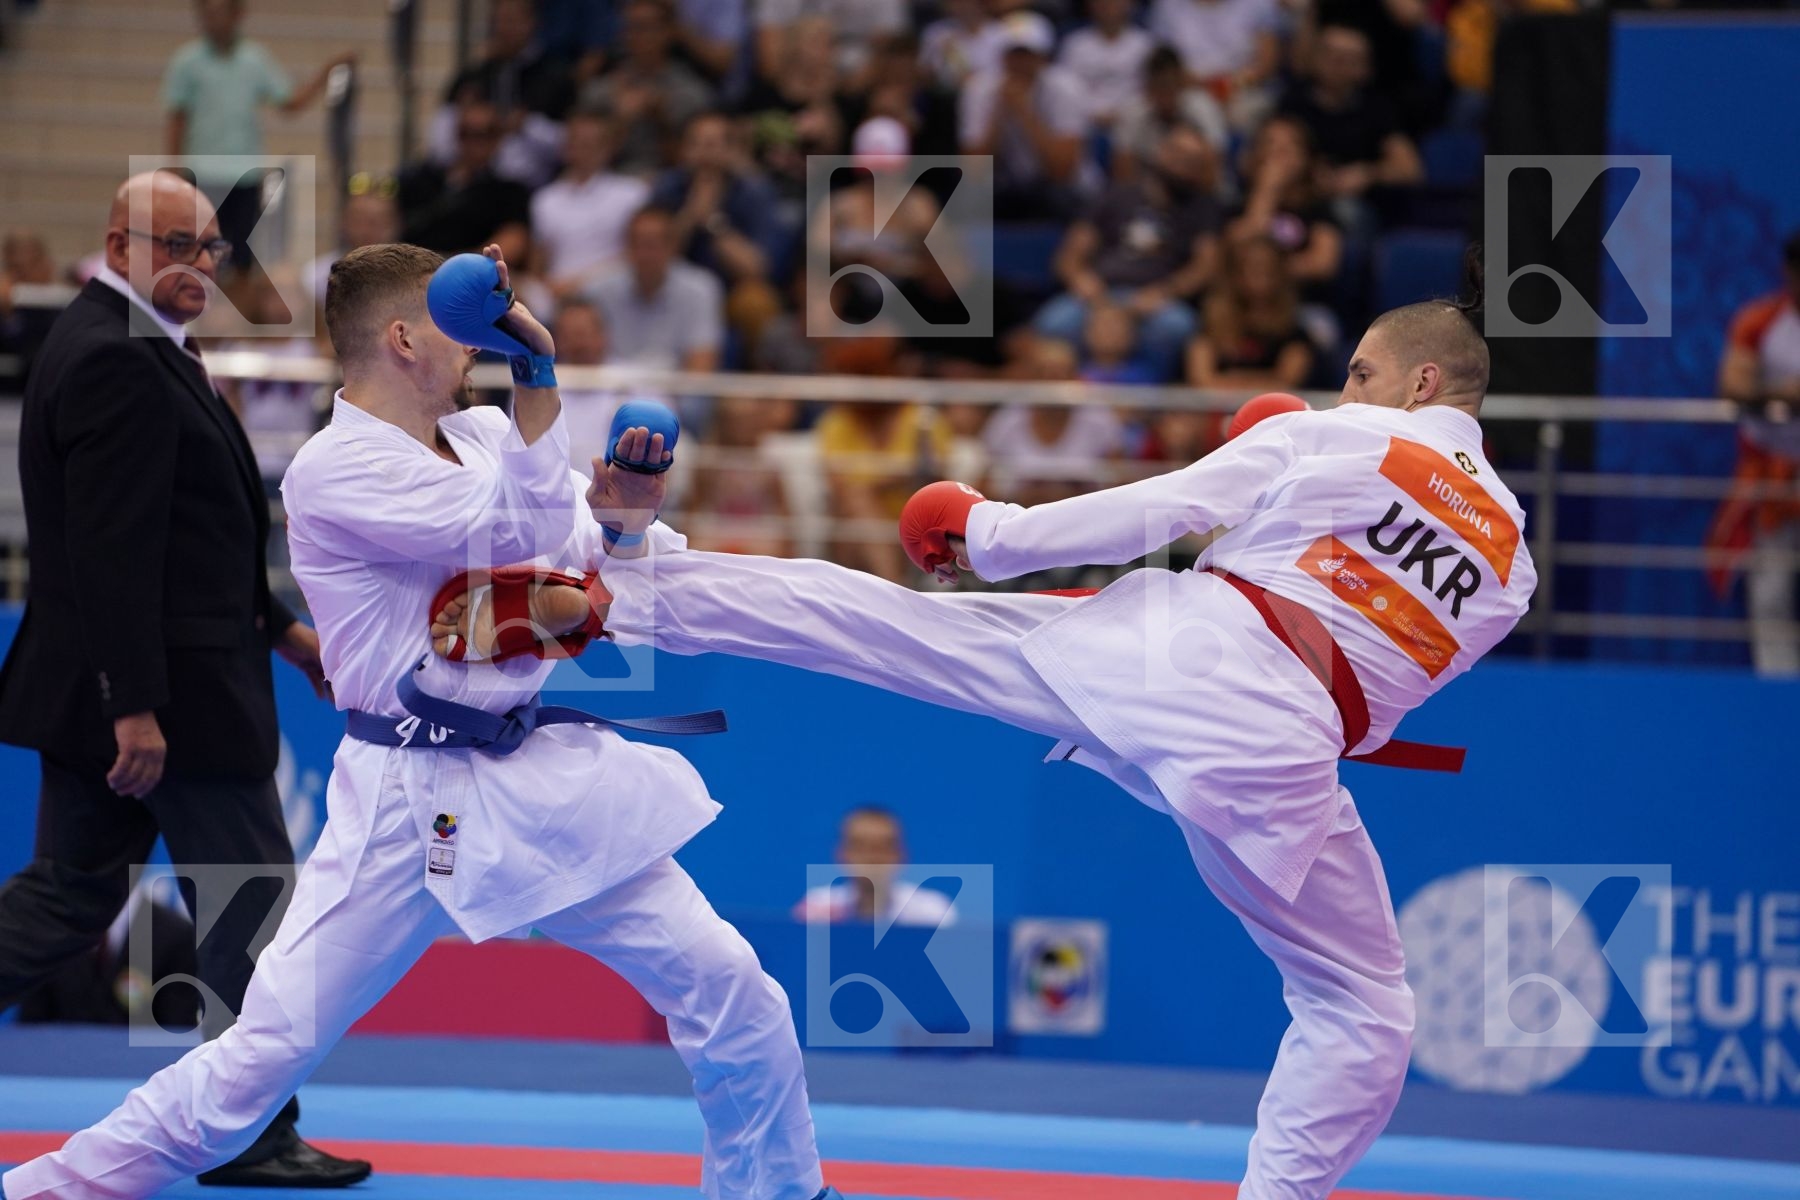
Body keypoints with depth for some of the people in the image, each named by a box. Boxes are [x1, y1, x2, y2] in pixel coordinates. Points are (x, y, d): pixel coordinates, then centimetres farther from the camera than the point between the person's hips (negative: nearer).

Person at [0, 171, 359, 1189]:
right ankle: (255, 1135, 7)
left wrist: (280, 628, 24)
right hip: (169, 689, -10)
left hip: (104, 689, 10)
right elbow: (115, 548, -24)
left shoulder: (128, 347, 16)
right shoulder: (117, 362, -18)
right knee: (253, 905, -1)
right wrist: (136, 709, -26)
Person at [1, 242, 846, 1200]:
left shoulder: (480, 437, 8)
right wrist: (537, 370, -25)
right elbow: (521, 532, -23)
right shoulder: (333, 473, -14)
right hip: (410, 808, -6)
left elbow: (590, 579, 15)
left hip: (540, 781, 6)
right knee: (266, 1052, -8)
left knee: (730, 994, 3)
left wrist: (624, 520, -6)